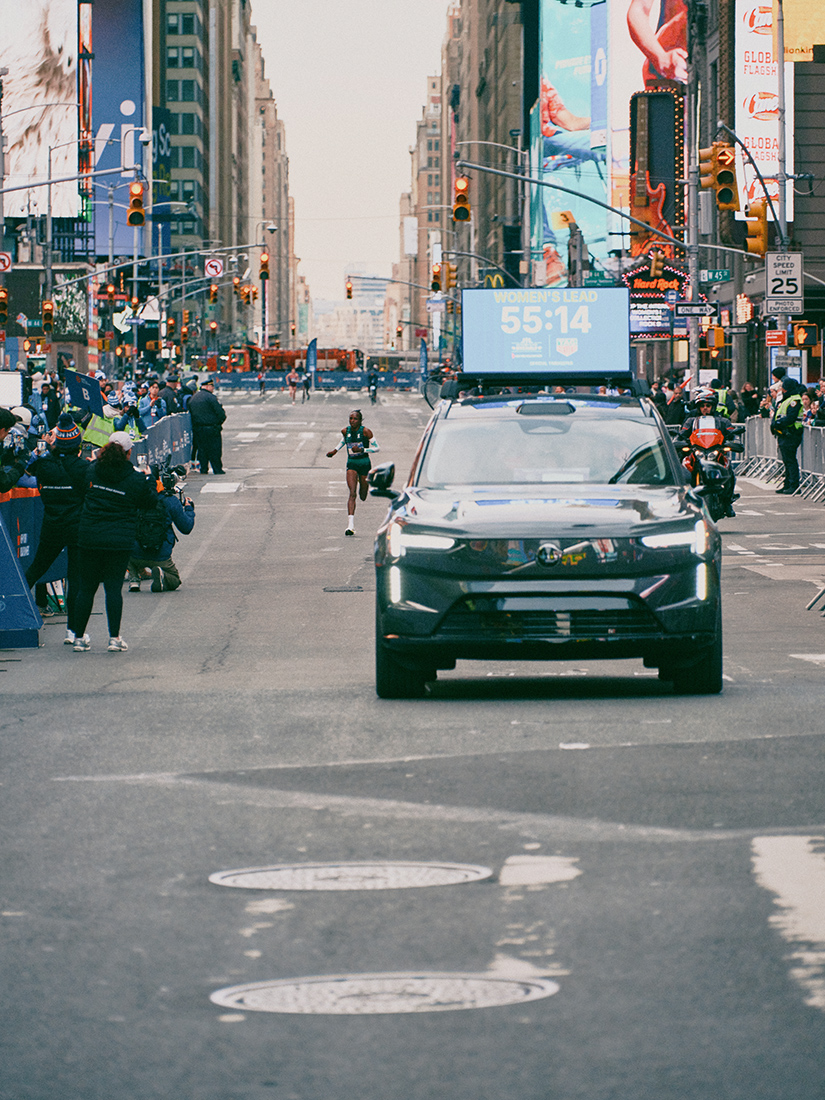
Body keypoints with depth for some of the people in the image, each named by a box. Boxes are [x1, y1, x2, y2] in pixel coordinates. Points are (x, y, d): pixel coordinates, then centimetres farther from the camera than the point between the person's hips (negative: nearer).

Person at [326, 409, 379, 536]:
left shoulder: (365, 431, -12)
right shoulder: (345, 431, -1)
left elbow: (376, 448, -9)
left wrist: (361, 450, -22)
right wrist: (335, 450, 9)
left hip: (364, 464, -1)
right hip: (351, 464, 1)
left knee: (363, 497, 11)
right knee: (352, 493, -16)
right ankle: (350, 525, -23)